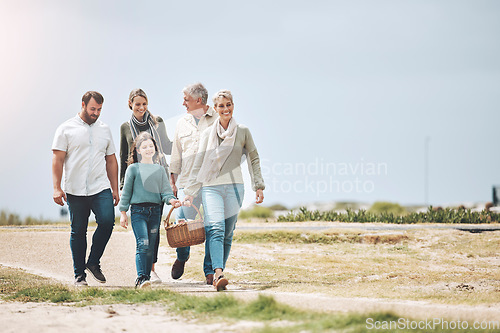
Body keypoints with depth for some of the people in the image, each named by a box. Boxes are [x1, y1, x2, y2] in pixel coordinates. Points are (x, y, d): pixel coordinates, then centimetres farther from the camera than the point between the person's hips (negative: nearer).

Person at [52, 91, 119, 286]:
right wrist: (57, 188, -10)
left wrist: (115, 189, 14)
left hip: (101, 189, 2)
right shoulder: (66, 129, 2)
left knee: (107, 221, -17)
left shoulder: (104, 130, 14)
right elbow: (57, 159, -1)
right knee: (78, 232, 2)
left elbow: (111, 160, 19)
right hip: (75, 190, -2)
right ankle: (79, 275, 12)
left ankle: (93, 262, 3)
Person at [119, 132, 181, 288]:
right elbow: (126, 191, 7)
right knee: (142, 243, -17)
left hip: (155, 211, 4)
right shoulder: (133, 168, 4)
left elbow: (165, 190, 11)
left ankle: (147, 276, 13)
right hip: (138, 210, -4)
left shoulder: (160, 169, 14)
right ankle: (141, 277, -21)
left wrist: (171, 199, -11)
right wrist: (123, 213, 4)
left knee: (151, 246, 6)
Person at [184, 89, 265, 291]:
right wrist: (190, 192, 9)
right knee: (216, 228, -19)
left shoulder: (242, 132, 8)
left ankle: (218, 273, 11)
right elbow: (198, 165, 12)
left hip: (234, 187, 1)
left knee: (227, 234, 0)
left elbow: (254, 159, 14)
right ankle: (218, 274, -33)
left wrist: (258, 186, 8)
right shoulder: (208, 134, 9)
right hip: (211, 187, -1)